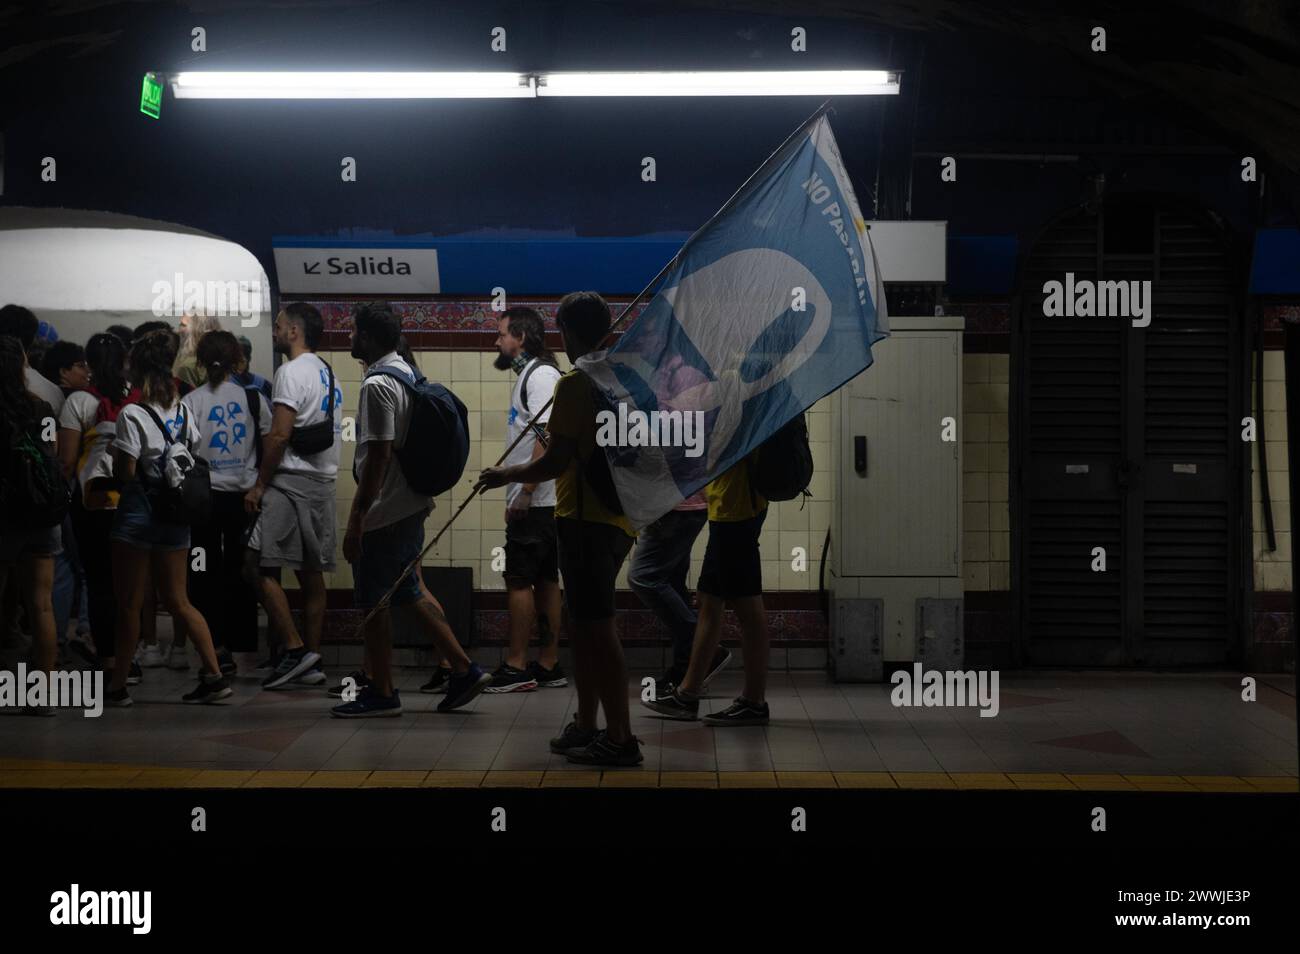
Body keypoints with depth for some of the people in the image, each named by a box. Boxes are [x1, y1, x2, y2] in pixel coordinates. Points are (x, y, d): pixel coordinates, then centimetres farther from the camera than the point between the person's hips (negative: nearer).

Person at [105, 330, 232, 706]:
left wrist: (115, 454, 3)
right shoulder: (183, 413, 6)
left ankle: (117, 686, 11)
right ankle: (214, 675, 4)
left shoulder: (132, 415, -13)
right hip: (175, 517, 6)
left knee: (129, 604, 3)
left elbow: (125, 472, -16)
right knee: (178, 601, 11)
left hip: (139, 511, -6)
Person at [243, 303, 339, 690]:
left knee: (258, 566, -8)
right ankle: (311, 662, 10)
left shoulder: (292, 372, -11)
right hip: (323, 482, 9)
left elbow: (279, 436, -18)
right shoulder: (328, 374, 19)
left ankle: (294, 649, -11)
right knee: (311, 574, 8)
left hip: (291, 482, -9)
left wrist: (260, 484, -12)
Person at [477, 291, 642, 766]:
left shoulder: (574, 384, -13)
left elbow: (557, 460, -16)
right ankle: (586, 725, 24)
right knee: (587, 624, 17)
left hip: (585, 518, -9)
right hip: (617, 517, 9)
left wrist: (505, 475, -2)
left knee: (596, 626, -7)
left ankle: (620, 738, -6)